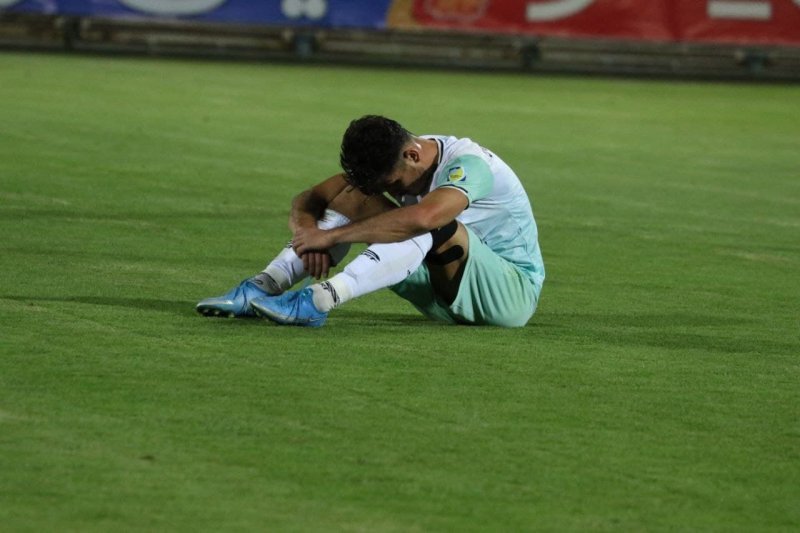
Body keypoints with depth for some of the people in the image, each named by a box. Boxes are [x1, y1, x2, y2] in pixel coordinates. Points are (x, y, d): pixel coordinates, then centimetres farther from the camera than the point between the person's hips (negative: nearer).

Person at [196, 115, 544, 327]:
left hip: (514, 291, -7)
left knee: (430, 227, -36)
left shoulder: (468, 166, -25)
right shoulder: (390, 164, -2)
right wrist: (308, 230, -28)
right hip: (447, 295, 7)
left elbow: (422, 217, -45)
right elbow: (308, 201, -2)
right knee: (354, 197, -11)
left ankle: (317, 302, -44)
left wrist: (331, 235, -41)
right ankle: (263, 288, -25)